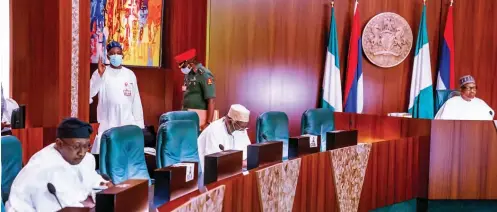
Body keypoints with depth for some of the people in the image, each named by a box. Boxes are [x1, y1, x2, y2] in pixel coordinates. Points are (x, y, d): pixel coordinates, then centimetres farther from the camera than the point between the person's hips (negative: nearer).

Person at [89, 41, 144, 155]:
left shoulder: (130, 74, 8)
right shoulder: (101, 73, -1)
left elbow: (136, 100, 10)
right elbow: (88, 93, -13)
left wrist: (139, 124, 7)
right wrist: (100, 74, -24)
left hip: (128, 124, 3)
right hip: (108, 124, -2)